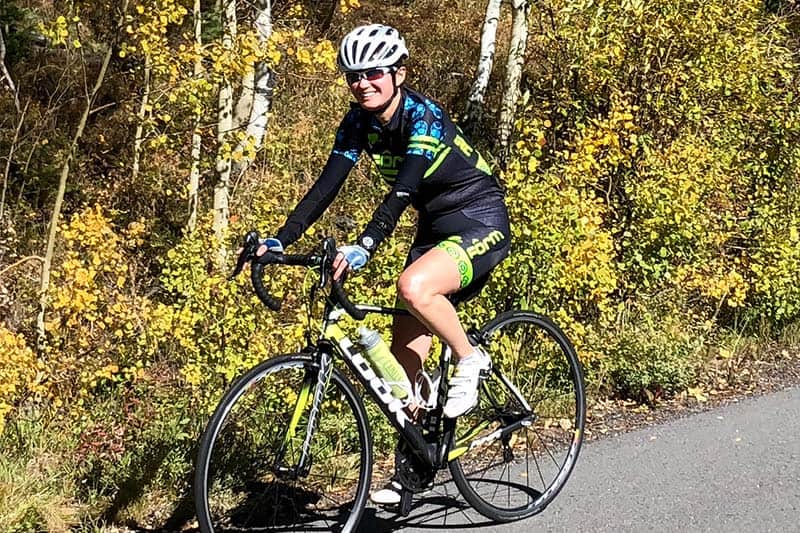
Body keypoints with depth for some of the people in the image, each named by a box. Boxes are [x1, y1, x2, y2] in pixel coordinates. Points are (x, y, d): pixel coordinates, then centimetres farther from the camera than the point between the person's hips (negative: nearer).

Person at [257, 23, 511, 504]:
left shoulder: (423, 116, -23)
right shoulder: (360, 122, -3)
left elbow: (403, 190, -36)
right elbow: (327, 185, -7)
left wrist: (364, 247, -49)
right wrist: (280, 241, -19)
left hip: (482, 224, -7)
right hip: (435, 227, 8)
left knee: (414, 286, -36)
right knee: (405, 356, 2)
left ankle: (470, 360, -9)